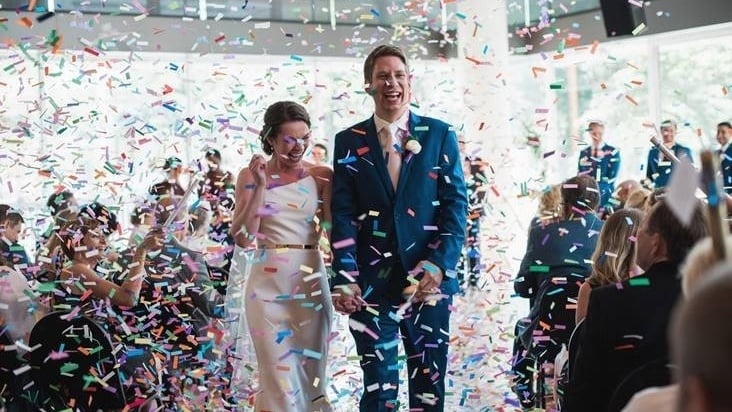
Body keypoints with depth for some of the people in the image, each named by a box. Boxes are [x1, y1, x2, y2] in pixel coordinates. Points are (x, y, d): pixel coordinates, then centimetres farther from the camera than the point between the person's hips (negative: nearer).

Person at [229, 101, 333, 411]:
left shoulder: (320, 176, 2)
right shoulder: (251, 176, -1)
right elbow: (243, 238, -9)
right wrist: (260, 186, -15)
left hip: (310, 282, 2)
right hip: (268, 283, -1)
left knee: (309, 370, 9)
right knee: (278, 373, 1)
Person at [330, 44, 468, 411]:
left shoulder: (440, 135, 6)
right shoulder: (349, 142, 7)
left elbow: (456, 205, 2)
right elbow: (342, 215, 1)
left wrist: (439, 264, -12)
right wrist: (344, 279, -10)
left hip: (428, 280, 0)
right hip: (371, 282, 0)